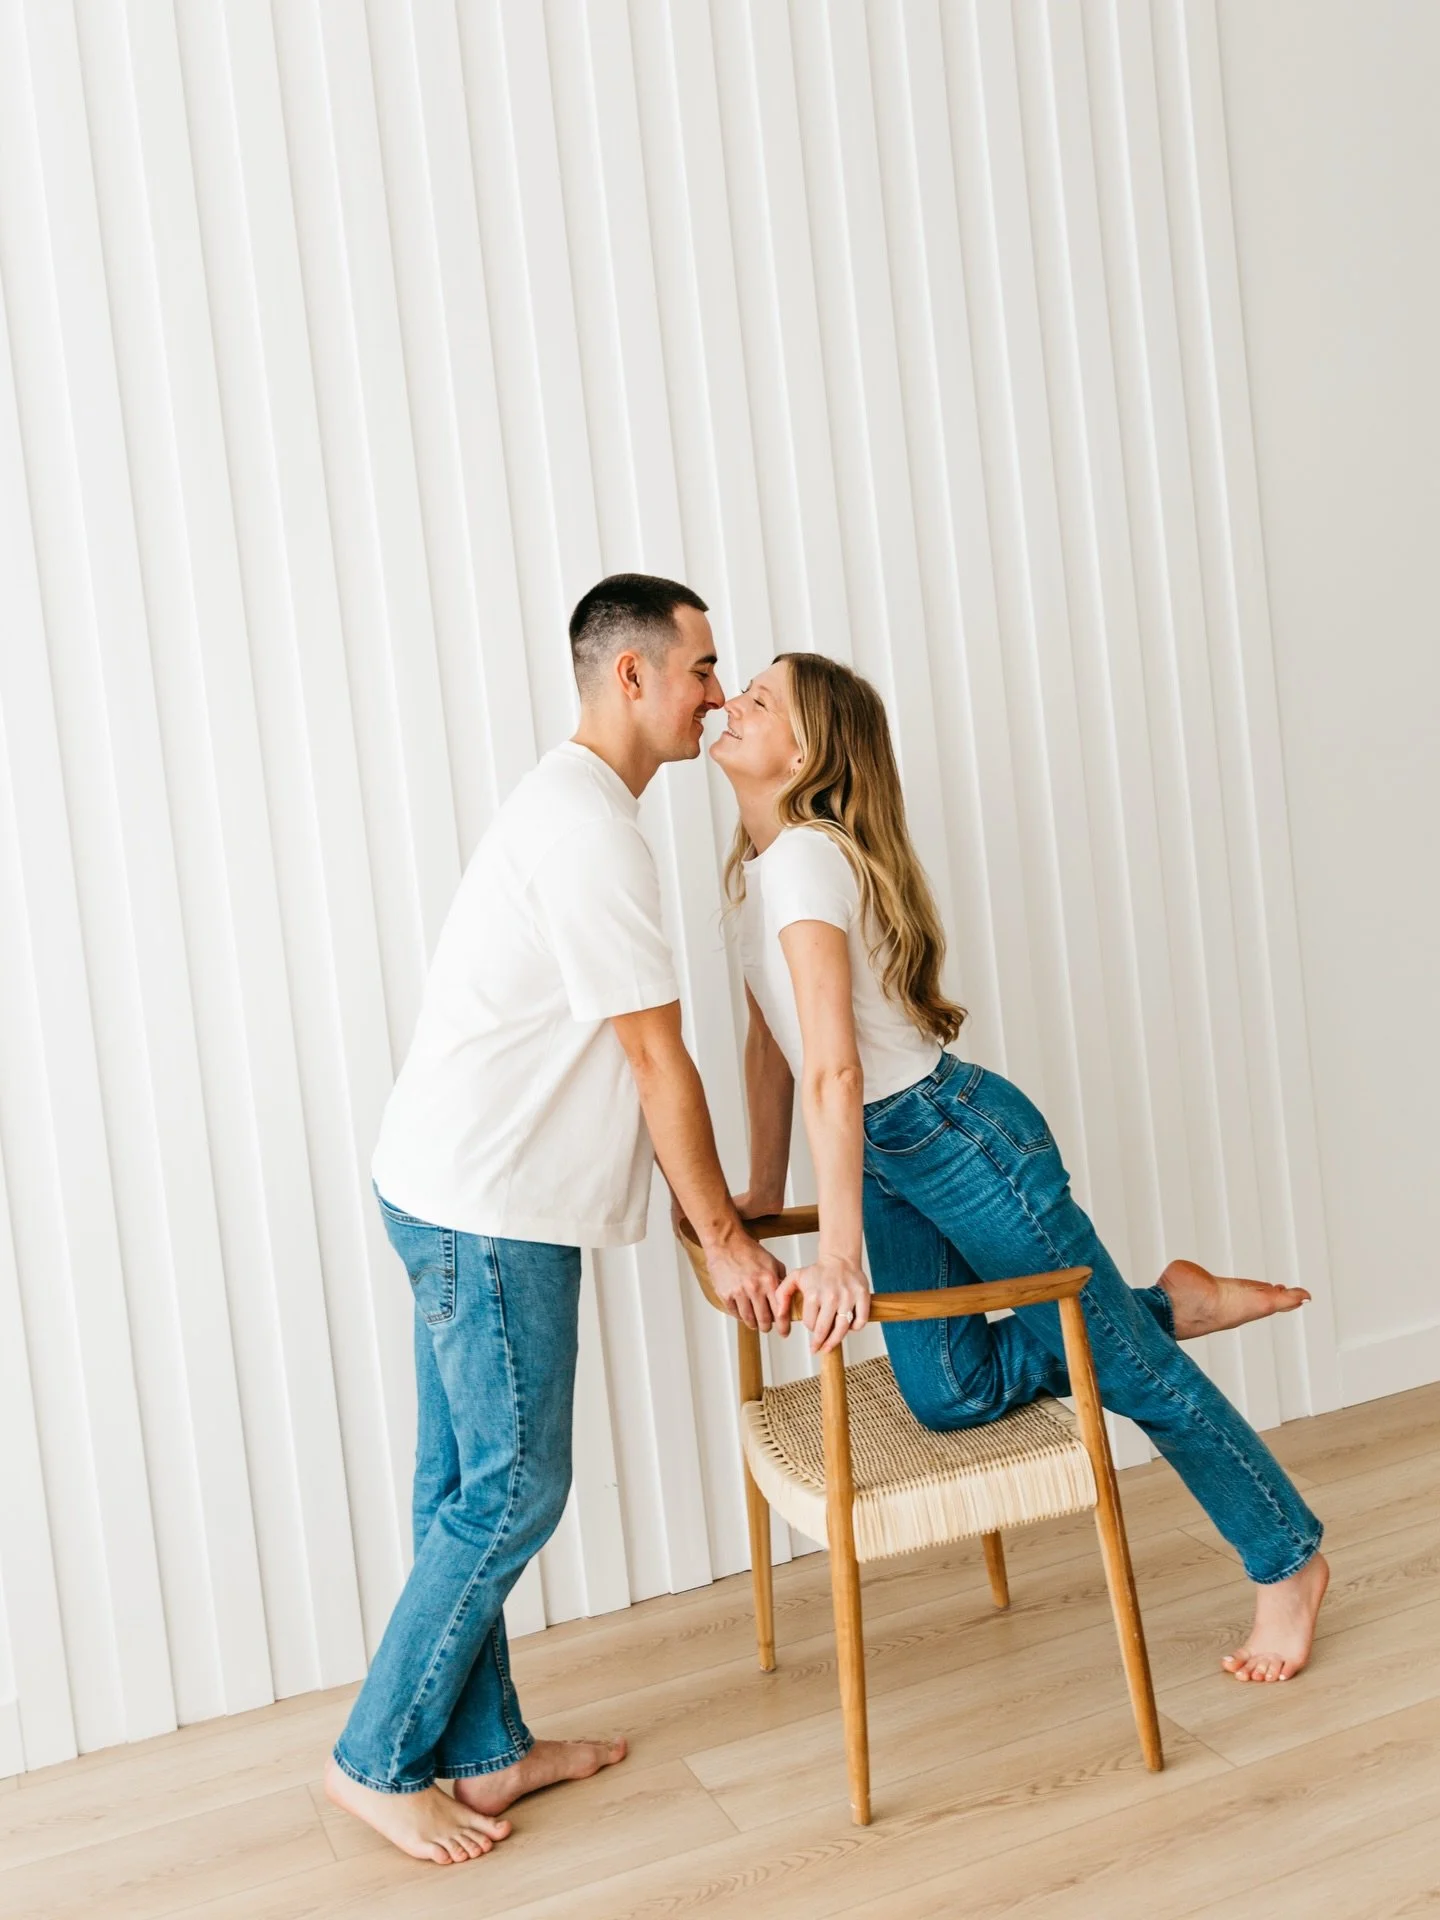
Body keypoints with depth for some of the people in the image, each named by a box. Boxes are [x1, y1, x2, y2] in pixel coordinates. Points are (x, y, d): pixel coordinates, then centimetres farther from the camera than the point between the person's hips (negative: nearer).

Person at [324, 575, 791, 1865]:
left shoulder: (571, 806, 17)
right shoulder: (589, 823, -17)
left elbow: (625, 1050, 19)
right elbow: (655, 1054, -16)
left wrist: (723, 1215, 19)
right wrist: (725, 1241, -10)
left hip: (468, 1198, 10)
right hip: (485, 1204, -10)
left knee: (468, 1489, 14)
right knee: (514, 1491, -1)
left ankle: (484, 1751, 25)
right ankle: (377, 1761, 11)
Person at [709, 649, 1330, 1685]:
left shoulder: (806, 859, -23)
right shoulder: (757, 863, 6)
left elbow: (833, 1068, -30)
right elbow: (769, 1042, 15)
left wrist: (838, 1254, -32)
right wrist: (763, 1193, 19)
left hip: (962, 1135, -9)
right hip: (893, 1159, 9)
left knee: (1127, 1362, 4)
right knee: (946, 1394, 4)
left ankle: (1290, 1558, 23)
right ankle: (1168, 1303, 22)